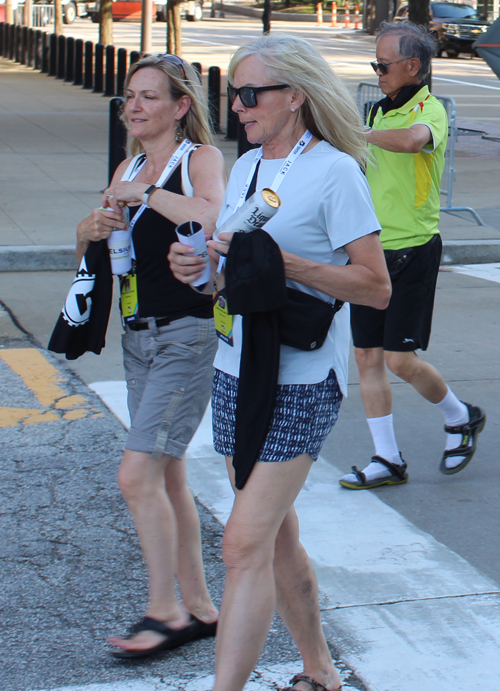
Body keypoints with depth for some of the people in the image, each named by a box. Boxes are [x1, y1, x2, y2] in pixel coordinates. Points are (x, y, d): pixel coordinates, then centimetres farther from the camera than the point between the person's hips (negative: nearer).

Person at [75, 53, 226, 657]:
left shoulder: (200, 159, -6)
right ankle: (198, 608, 22)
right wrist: (90, 232, -3)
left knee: (137, 474, -12)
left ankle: (164, 612, 1)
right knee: (167, 478, 11)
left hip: (189, 335, -8)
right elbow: (90, 259, 18)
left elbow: (212, 219, -29)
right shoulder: (129, 169, 14)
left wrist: (145, 193, -21)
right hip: (139, 336, 8)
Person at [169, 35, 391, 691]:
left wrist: (281, 262, -22)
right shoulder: (246, 167, 13)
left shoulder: (335, 171, -10)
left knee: (246, 544, -13)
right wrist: (197, 265, -1)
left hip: (300, 381, -8)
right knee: (276, 538, 15)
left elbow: (376, 287, -14)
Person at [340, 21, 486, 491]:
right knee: (367, 355, 5)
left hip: (412, 251, -8)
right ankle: (387, 460, 14)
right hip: (371, 251, 8)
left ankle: (461, 418, 22)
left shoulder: (428, 109, -12)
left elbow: (411, 140, -37)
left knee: (400, 359, -6)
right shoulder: (380, 111, 14)